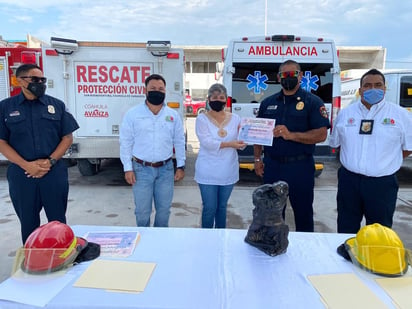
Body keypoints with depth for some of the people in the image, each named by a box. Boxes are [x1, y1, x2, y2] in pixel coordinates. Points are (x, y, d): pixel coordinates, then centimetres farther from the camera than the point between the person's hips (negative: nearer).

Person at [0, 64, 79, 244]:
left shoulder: (57, 105, 5)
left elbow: (67, 137, 3)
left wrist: (50, 161, -10)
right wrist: (26, 165, -13)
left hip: (54, 173, 0)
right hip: (21, 175, 0)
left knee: (58, 221, 8)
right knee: (28, 223, 13)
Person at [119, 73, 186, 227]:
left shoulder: (173, 115, 4)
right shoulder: (132, 114, -4)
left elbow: (179, 142, 9)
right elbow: (126, 142, -2)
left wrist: (181, 166, 5)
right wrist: (128, 168, -6)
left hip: (166, 169, 2)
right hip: (141, 169, -2)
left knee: (164, 210, 13)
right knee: (142, 211, 7)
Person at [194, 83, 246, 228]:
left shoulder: (235, 119, 5)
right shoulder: (202, 119, -4)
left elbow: (240, 144, 1)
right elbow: (206, 142, -17)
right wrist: (229, 144, -24)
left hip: (228, 172, 3)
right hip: (208, 172, -3)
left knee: (222, 207, 17)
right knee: (210, 208, 4)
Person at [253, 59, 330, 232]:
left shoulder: (312, 101, -2)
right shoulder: (268, 103, 10)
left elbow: (321, 134, -11)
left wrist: (291, 135, -23)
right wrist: (257, 159, 6)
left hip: (300, 167, -3)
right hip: (272, 166, 4)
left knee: (303, 214, 10)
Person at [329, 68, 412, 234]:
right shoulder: (345, 113, 5)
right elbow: (335, 143, 15)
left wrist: (386, 162, 1)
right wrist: (354, 160, 8)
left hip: (383, 183, -2)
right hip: (349, 180, 2)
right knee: (346, 230, 14)